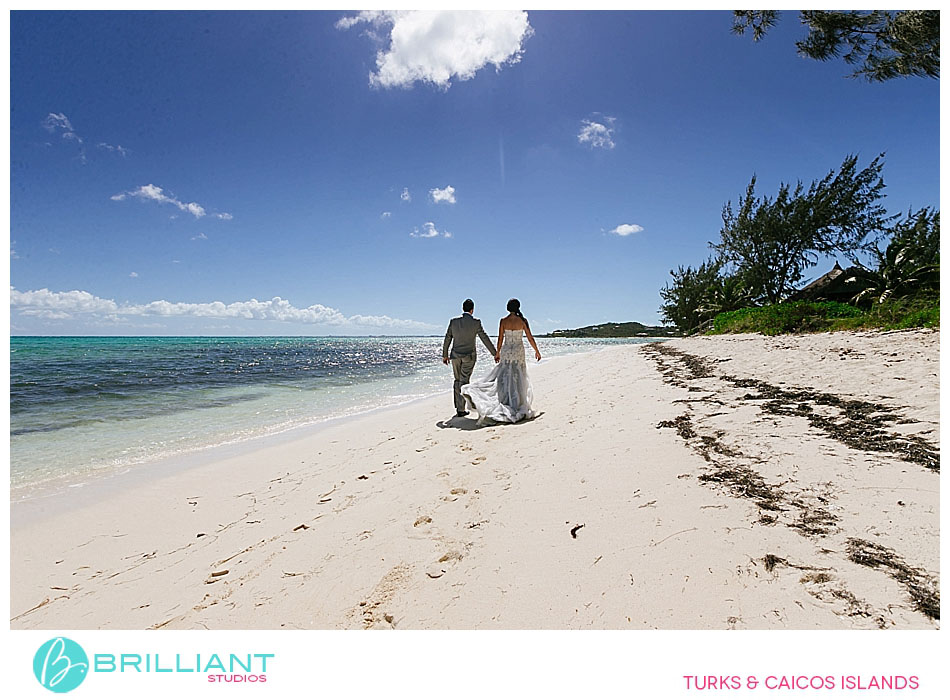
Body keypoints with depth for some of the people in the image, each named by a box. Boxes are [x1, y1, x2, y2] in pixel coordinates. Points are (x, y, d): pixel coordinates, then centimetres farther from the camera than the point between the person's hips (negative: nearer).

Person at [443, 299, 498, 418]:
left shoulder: (453, 321, -1)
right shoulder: (476, 322, -8)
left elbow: (447, 339, 4)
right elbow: (485, 338, -5)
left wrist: (445, 355, 14)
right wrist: (495, 353, 3)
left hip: (455, 355, 3)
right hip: (469, 356, -3)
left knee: (457, 380, 15)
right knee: (464, 382, 1)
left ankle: (458, 407, 19)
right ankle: (461, 410, 0)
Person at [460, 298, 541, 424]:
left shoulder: (503, 321, -4)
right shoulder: (523, 320, -6)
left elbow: (500, 339, -1)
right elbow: (530, 338, -2)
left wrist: (497, 353, 12)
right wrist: (537, 351, 10)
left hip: (506, 351, 1)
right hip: (519, 352, -1)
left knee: (502, 377, 8)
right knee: (518, 379, 6)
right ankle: (517, 407, 9)